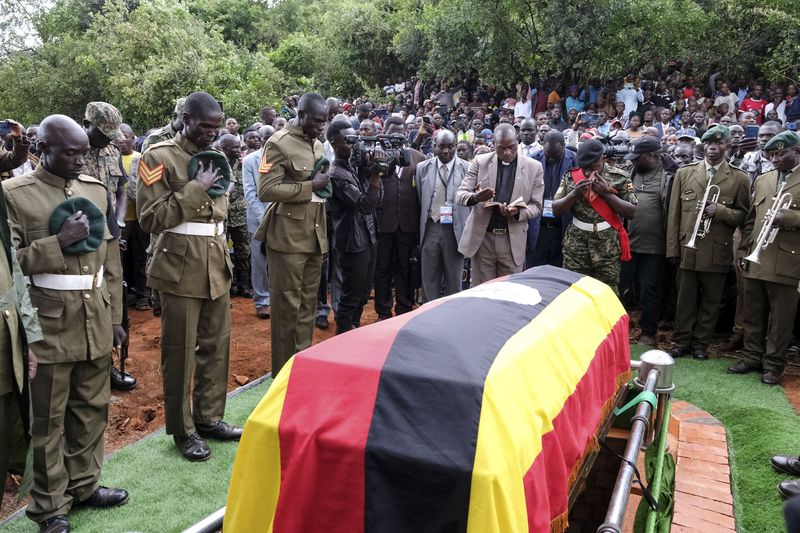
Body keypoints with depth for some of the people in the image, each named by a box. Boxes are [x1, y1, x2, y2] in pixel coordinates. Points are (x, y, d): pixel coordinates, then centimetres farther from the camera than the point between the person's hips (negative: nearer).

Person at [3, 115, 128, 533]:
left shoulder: (97, 190, 8)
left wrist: (115, 317, 11)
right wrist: (59, 242, -20)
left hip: (96, 322, 5)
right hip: (50, 325, -5)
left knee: (92, 409, 16)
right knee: (49, 419, 8)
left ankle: (83, 485, 34)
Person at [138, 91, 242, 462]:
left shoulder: (213, 157, 14)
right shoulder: (159, 156, -7)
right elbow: (151, 217, -14)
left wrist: (224, 256, 16)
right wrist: (195, 190, -17)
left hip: (216, 264, 7)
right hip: (181, 265, -7)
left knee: (217, 343, 12)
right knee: (180, 350, 3)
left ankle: (208, 417, 27)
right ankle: (182, 430, 17)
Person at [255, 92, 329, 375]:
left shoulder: (318, 144, 14)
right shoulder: (279, 144, -9)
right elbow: (267, 191, -17)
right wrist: (310, 186, -16)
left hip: (314, 235, 7)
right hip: (288, 237, -7)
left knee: (308, 303, 11)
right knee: (287, 305, 1)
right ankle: (284, 371, 13)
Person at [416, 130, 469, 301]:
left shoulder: (466, 169, -3)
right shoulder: (423, 168, 4)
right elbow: (419, 199, 9)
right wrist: (420, 228, 8)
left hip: (456, 229, -1)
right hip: (430, 228, 2)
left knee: (454, 280, 9)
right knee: (429, 279, 7)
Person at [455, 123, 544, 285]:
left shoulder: (534, 167, 1)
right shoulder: (480, 162, 1)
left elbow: (536, 206, 3)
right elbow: (460, 195, -2)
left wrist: (518, 212, -19)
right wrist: (476, 197, -26)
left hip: (512, 241, 0)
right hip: (481, 238, 0)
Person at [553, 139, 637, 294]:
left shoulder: (619, 177, -1)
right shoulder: (570, 176, 4)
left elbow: (631, 213, -5)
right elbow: (556, 211, 1)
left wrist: (607, 193, -15)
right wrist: (575, 193, -15)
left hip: (609, 247, -1)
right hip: (576, 245, 1)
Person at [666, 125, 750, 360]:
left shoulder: (739, 178, 4)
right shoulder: (684, 173, 7)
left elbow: (743, 215, 5)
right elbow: (674, 214, 5)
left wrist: (720, 211, -15)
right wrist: (673, 248, 0)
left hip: (718, 251, -1)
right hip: (688, 249, 1)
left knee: (710, 302, 7)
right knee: (685, 300, 7)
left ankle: (700, 344, 20)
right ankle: (681, 342, 19)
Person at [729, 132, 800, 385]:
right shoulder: (762, 180, 16)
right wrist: (745, 250, 10)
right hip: (754, 260, 5)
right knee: (752, 315, 11)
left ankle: (773, 365, 13)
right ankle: (752, 357, 23)